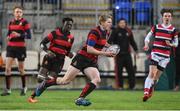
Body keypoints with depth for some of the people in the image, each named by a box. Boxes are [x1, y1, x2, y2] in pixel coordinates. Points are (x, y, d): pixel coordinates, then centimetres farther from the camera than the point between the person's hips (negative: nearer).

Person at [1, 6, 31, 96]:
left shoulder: (24, 22, -5)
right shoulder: (11, 22, 10)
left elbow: (29, 36, -12)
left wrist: (19, 35, -25)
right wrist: (8, 37, 1)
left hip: (20, 47, -4)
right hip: (11, 47, 4)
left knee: (21, 69, 7)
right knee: (7, 68, -8)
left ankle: (24, 87, 28)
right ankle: (8, 89, -4)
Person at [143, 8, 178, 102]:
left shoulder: (173, 30, 4)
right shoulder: (156, 27, 4)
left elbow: (176, 43, 10)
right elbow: (147, 37, 11)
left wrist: (170, 44, -12)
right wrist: (146, 45, -9)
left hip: (165, 56, 1)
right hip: (155, 53, -1)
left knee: (157, 76, 4)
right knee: (152, 73, -18)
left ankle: (151, 90, 27)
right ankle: (146, 92, -21)